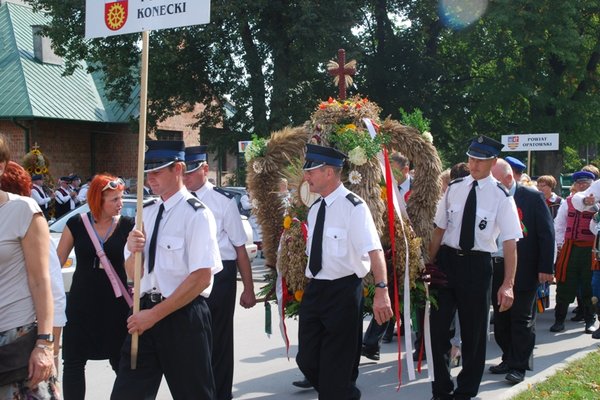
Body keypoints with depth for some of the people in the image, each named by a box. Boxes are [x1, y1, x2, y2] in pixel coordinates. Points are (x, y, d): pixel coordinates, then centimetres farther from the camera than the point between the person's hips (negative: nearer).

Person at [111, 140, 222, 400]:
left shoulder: (195, 214, -11)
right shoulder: (147, 213, 10)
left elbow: (201, 278, -17)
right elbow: (132, 273, 14)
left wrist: (155, 314, -16)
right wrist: (134, 251, -9)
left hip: (183, 316, -6)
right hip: (146, 312, 6)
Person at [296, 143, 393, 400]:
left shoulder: (353, 206, -14)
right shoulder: (314, 209, 9)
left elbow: (374, 250, -24)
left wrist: (381, 291, -35)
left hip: (343, 292, -7)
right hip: (314, 290, 7)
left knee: (337, 365, 3)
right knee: (307, 359, 11)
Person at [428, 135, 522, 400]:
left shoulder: (501, 197, -8)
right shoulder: (454, 189, 3)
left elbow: (510, 242, -12)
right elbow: (439, 229, 7)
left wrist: (508, 284, -18)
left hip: (477, 265, -3)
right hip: (447, 259, 3)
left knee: (473, 331, 9)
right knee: (437, 326, 5)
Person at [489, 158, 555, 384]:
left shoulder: (533, 198, -8)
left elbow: (547, 233, -7)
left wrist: (546, 267, -10)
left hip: (524, 272, -5)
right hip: (497, 271, 5)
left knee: (522, 319, 3)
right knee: (501, 320, 11)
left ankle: (519, 366, 10)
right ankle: (508, 360, 24)